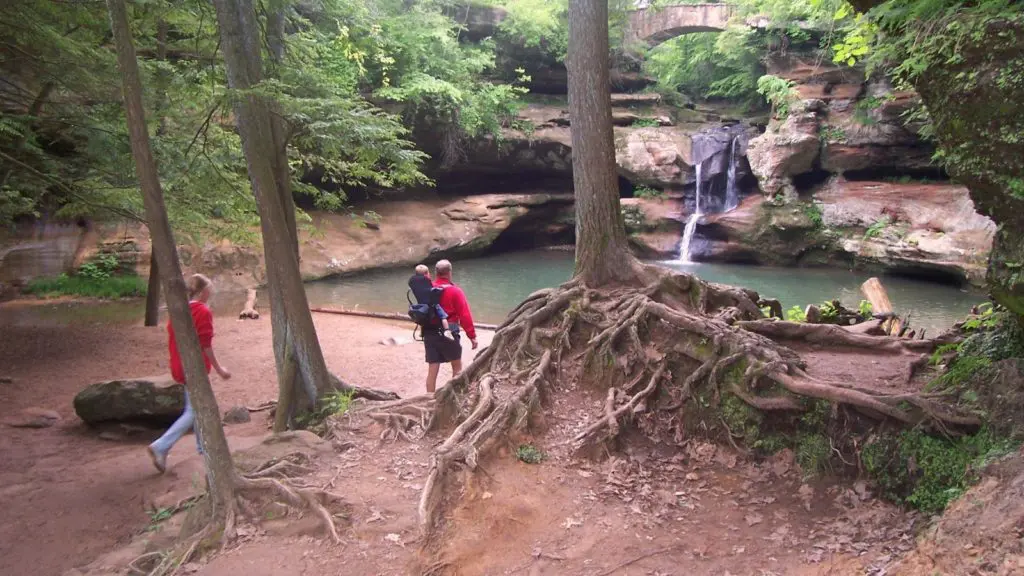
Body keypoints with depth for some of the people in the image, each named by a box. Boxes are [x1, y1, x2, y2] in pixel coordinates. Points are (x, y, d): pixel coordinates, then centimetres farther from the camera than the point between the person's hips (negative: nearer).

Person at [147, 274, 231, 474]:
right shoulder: (203, 312, -15)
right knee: (193, 412, -3)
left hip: (180, 366, 9)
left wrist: (176, 363, 21)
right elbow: (206, 345, -16)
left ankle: (204, 447, 28)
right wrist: (218, 368, -8)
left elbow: (171, 338, 11)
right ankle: (161, 447, -10)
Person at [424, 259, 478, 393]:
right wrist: (472, 335, -6)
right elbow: (465, 315, -11)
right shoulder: (455, 291, -9)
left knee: (432, 371, 6)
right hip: (448, 334, -4)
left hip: (429, 334, 4)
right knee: (457, 368, 13)